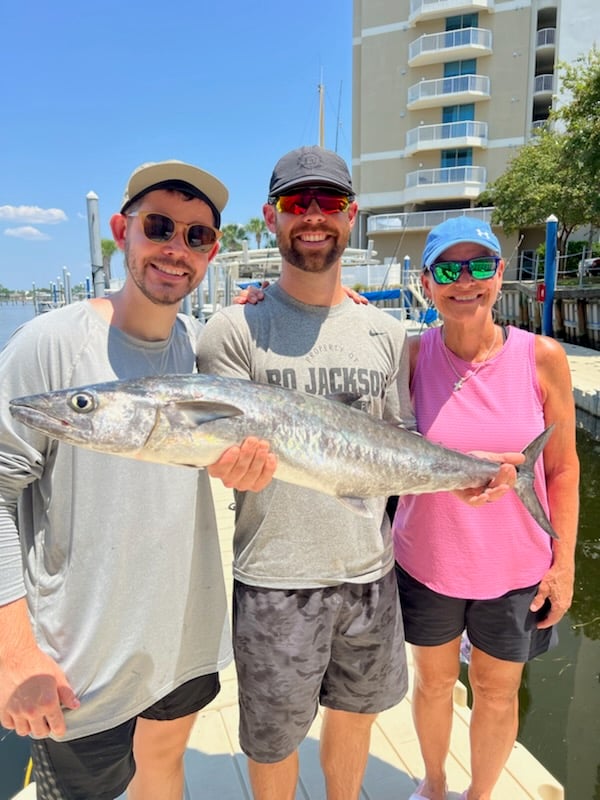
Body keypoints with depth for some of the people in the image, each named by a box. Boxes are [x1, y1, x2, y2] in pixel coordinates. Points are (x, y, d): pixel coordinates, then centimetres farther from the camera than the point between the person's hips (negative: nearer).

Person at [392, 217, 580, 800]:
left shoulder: (542, 357, -11)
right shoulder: (411, 357, -12)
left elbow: (562, 468, -3)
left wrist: (563, 563, -2)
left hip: (515, 568, 1)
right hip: (426, 561, 0)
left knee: (497, 693, 21)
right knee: (433, 683, 23)